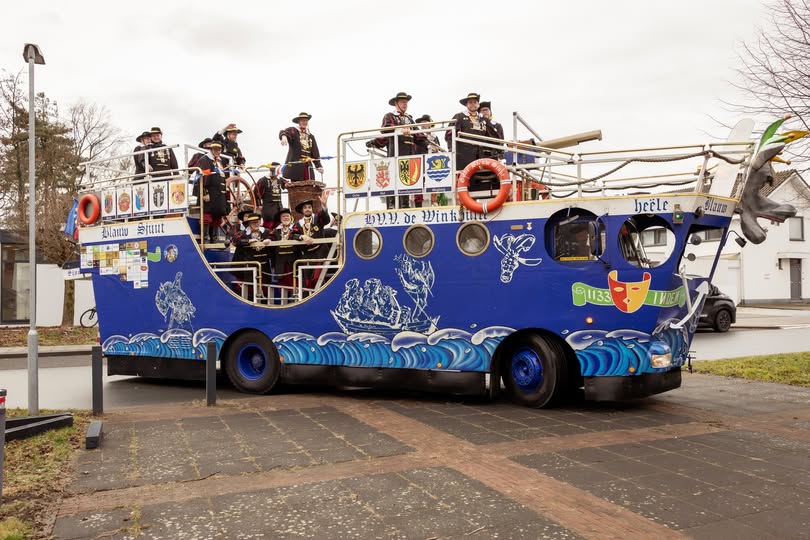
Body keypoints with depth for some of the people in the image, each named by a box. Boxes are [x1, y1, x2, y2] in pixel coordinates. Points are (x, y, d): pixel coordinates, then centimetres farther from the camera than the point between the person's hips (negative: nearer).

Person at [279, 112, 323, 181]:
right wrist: (284, 136, -41)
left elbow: (315, 153, 15)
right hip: (295, 167, -4)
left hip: (308, 167, 4)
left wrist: (318, 166, 1)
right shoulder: (293, 131, 7)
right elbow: (283, 132, -16)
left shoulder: (311, 136, 21)